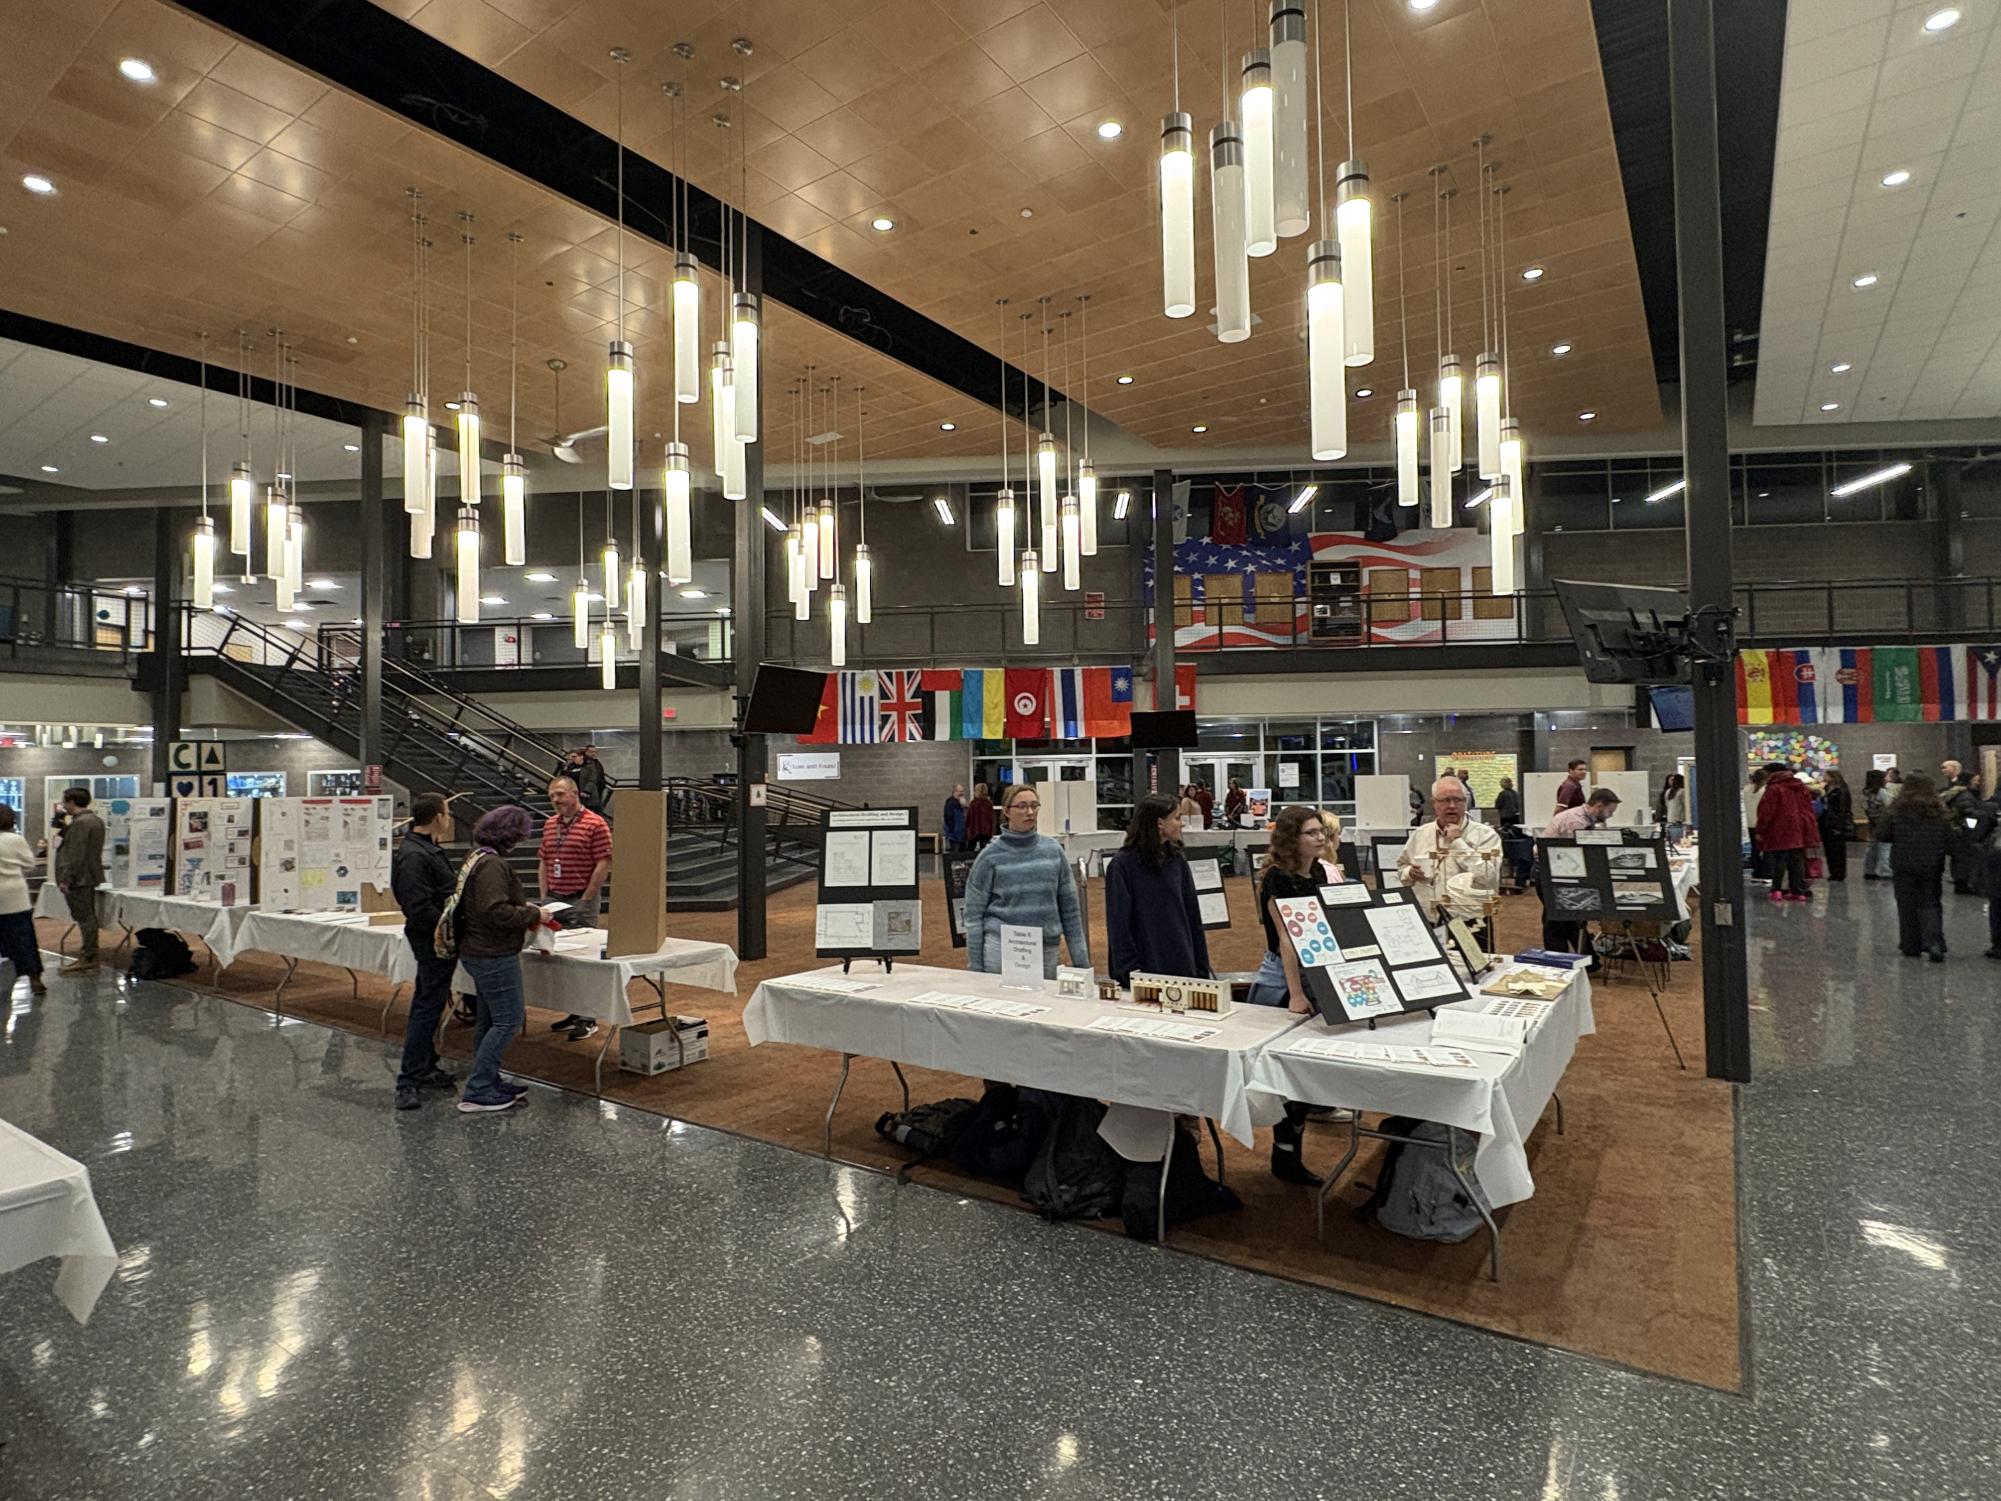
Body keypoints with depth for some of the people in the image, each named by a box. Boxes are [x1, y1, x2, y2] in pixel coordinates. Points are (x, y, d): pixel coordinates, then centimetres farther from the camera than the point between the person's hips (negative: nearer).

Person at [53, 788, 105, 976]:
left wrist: (65, 879, -19)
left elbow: (76, 854, -21)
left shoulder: (80, 822, -17)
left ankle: (88, 958, -4)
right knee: (88, 917, 14)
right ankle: (89, 955, 21)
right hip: (90, 877, 10)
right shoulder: (95, 820, 14)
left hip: (79, 878, -10)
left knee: (84, 918, -7)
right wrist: (64, 828, 12)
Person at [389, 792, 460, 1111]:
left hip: (436, 941, 11)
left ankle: (426, 1068, 29)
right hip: (433, 941, -11)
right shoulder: (414, 856, -22)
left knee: (427, 1005, 18)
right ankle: (409, 1081, -1)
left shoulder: (425, 849, 13)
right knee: (427, 1007, -6)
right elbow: (419, 910, -26)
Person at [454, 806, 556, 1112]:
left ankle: (487, 1082, 28)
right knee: (508, 1020, -4)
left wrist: (530, 915, 13)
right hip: (494, 956, -11)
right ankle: (477, 1092, -1)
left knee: (489, 1020, 18)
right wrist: (533, 915, -16)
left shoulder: (477, 857, 13)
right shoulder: (492, 864, -21)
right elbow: (496, 911, -28)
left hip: (478, 952, 11)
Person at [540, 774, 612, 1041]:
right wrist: (544, 897, 8)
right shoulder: (550, 825, 12)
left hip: (581, 900, -7)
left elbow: (604, 865, -13)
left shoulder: (595, 825, -11)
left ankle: (588, 1019, 5)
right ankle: (573, 1012, 22)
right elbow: (543, 863, 17)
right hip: (554, 900, 7)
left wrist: (585, 900, -13)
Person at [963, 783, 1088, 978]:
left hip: (1046, 950, 2)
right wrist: (975, 968, -3)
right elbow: (973, 913, 0)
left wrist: (1081, 960, 6)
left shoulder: (1053, 849, 5)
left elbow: (1070, 906, 8)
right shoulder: (991, 856, -2)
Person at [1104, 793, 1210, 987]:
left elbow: (1193, 917, 10)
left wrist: (1202, 970, 8)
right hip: (1144, 971, -5)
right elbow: (1118, 925, -9)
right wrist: (1130, 971, -14)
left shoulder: (1177, 860, 7)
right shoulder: (1121, 865, -8)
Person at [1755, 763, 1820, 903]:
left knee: (1778, 862, -3)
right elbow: (1809, 810, 17)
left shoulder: (1774, 789, -10)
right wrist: (1811, 830, 21)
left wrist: (1760, 831, -6)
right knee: (1797, 863, 10)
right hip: (1800, 834, 7)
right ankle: (1798, 891, 11)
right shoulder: (1801, 787, 13)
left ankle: (1777, 889, -6)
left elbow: (1766, 813, -12)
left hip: (1779, 835, -7)